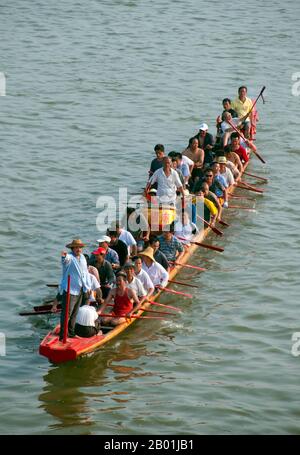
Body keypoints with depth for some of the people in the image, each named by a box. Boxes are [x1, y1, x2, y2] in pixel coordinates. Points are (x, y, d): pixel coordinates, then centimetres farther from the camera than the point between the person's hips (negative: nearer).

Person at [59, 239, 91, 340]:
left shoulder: (83, 258, 13)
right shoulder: (70, 257, -12)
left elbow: (86, 273, 21)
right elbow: (66, 260, -37)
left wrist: (88, 286, 18)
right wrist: (64, 257, -62)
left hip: (80, 290, 8)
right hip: (70, 290, -8)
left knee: (75, 313, 16)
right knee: (67, 313, -9)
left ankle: (71, 332, 26)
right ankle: (63, 334, -8)